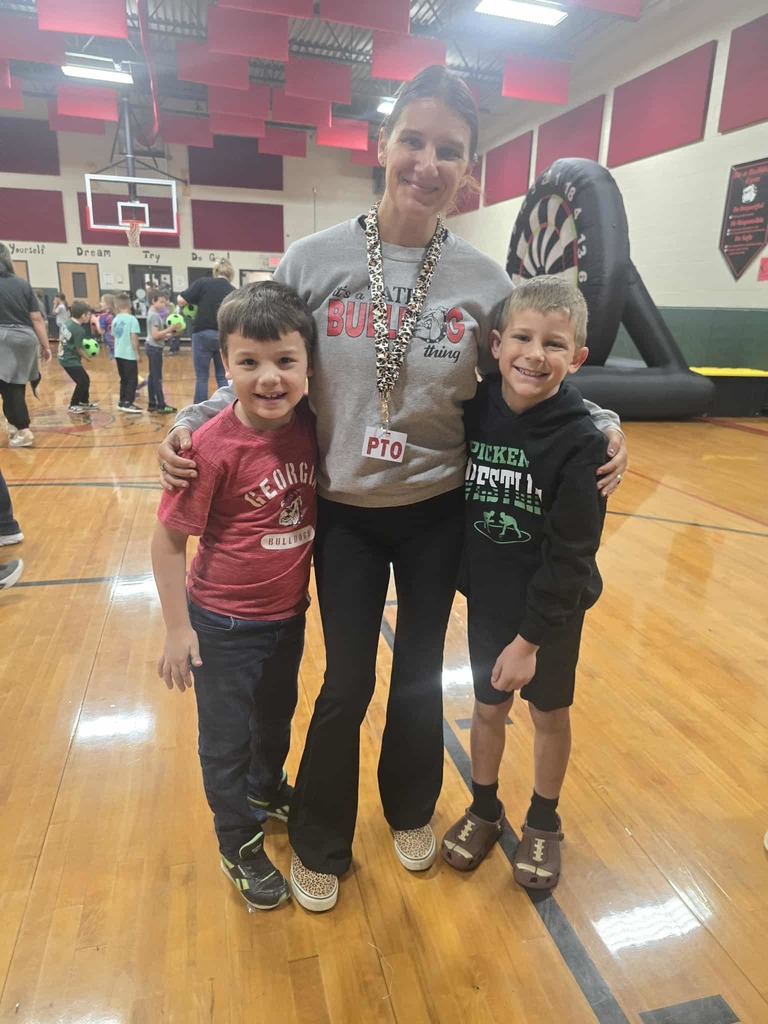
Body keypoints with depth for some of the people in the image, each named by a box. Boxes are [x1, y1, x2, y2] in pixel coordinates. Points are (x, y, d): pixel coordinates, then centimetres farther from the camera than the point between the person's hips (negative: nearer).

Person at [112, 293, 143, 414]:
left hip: (118, 354, 7)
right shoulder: (132, 319, -11)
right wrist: (137, 353, -9)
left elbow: (114, 336, 15)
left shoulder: (115, 320, 8)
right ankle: (128, 403, -4)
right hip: (129, 355, -7)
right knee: (132, 380, -1)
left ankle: (122, 402, 21)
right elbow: (134, 338, -15)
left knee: (124, 379, 17)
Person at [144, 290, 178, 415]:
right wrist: (169, 329, -22)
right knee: (157, 377, -7)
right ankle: (161, 405, -4)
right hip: (155, 348, -10)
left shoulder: (152, 314, 15)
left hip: (151, 347, 10)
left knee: (152, 376, 11)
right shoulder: (155, 315, -16)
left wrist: (168, 334, 6)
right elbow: (155, 335, -22)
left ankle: (152, 404, 14)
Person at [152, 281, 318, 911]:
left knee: (277, 717, 29)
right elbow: (170, 539, -17)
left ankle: (268, 790, 59)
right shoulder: (213, 446, -25)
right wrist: (178, 627, -14)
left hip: (289, 614, 5)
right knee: (226, 741, 15)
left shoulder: (309, 426, -11)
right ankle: (241, 846, 41)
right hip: (225, 625, -5)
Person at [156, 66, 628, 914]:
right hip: (345, 515, -1)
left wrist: (599, 422, -8)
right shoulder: (312, 261, -8)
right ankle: (318, 847, 38)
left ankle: (411, 812, 47)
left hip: (438, 514, 2)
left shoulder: (483, 280, -4)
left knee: (420, 676, 17)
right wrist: (192, 421, -13)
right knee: (346, 687, 10)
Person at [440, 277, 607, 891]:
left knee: (550, 713, 17)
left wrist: (530, 637, -15)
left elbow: (570, 556, -18)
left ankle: (544, 822, 42)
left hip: (553, 608, -2)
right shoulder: (473, 408, -12)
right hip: (487, 597, 3)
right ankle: (485, 810, 43)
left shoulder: (582, 441, -21)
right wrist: (460, 581, -2)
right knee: (489, 706, 18)